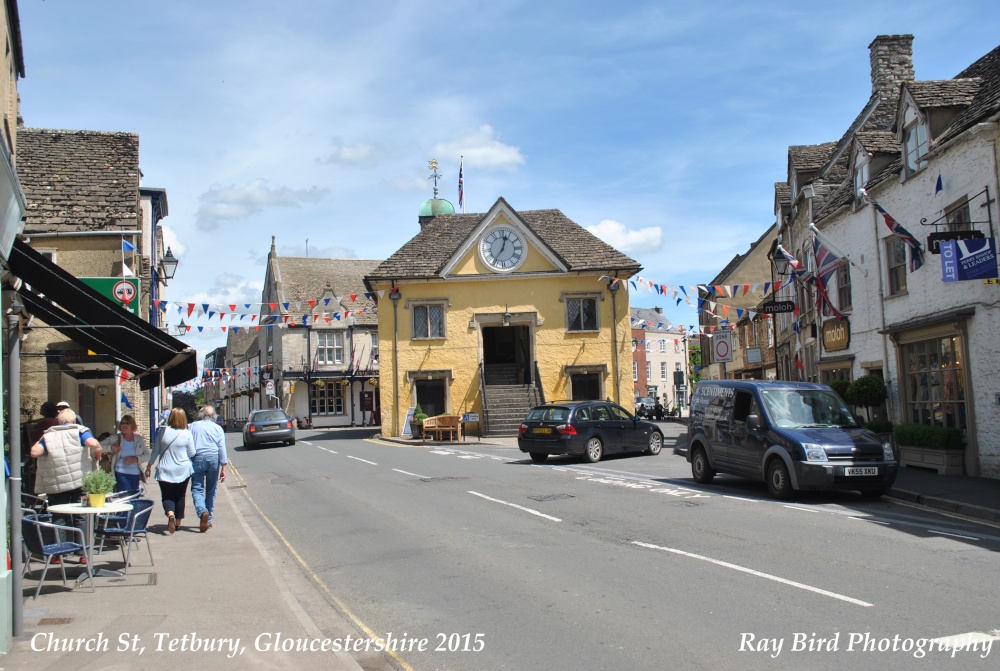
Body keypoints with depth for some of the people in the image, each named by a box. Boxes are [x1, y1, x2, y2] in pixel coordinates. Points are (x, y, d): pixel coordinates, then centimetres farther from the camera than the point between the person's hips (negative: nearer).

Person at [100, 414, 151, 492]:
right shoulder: (115, 438, 2)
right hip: (121, 474, -3)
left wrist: (135, 459, -12)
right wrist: (110, 448, -21)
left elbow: (147, 455, 6)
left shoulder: (139, 439, 8)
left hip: (136, 475, 3)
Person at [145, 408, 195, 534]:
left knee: (167, 496, 6)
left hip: (165, 471, 0)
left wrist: (149, 466, 13)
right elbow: (192, 453, -2)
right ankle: (178, 523, 17)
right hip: (183, 470, 1)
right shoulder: (187, 434, -8)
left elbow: (156, 451, 1)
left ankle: (170, 514, -22)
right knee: (180, 496, 14)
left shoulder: (164, 432, -6)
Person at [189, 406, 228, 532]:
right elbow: (222, 448, 1)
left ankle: (202, 511, -27)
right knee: (211, 490, 12)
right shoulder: (218, 428, 6)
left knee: (197, 489, 0)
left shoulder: (193, 426, 5)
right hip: (213, 459, 2)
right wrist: (223, 467, 1)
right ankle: (208, 521, 16)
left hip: (198, 459, -2)